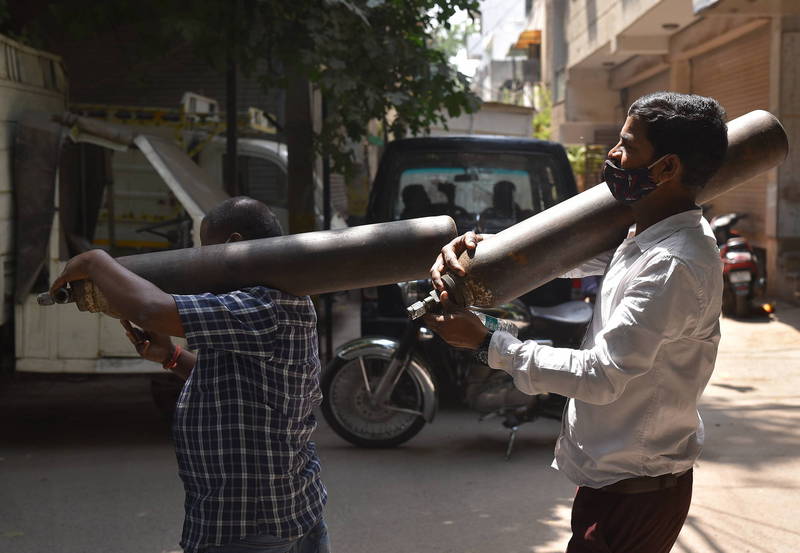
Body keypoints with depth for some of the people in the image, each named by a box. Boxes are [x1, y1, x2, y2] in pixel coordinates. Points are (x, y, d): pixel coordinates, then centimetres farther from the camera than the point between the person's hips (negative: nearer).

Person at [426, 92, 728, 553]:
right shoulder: (642, 234, 5)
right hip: (613, 473, 9)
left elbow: (601, 376, -27)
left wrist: (487, 343, -20)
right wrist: (473, 247, -7)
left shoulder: (675, 265, -26)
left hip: (635, 492, -9)